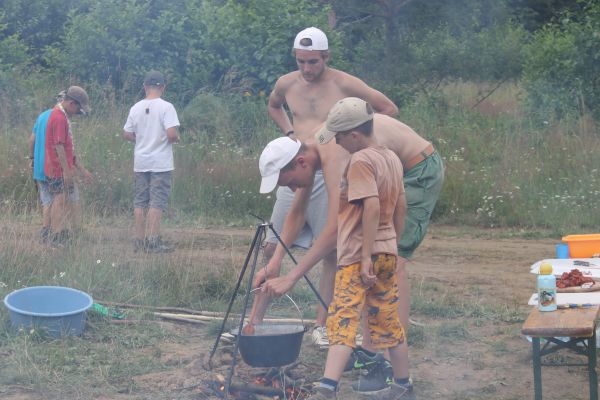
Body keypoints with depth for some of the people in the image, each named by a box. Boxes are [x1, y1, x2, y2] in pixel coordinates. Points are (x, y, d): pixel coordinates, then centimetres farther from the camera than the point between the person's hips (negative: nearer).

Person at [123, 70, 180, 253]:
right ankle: (153, 242, -4)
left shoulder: (136, 108, 3)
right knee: (157, 203, -2)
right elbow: (171, 134, -20)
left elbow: (126, 134, 7)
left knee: (140, 202, 11)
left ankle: (139, 241, 14)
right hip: (161, 163, -5)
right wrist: (176, 139, 1)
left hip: (140, 163, 5)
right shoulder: (166, 107, -12)